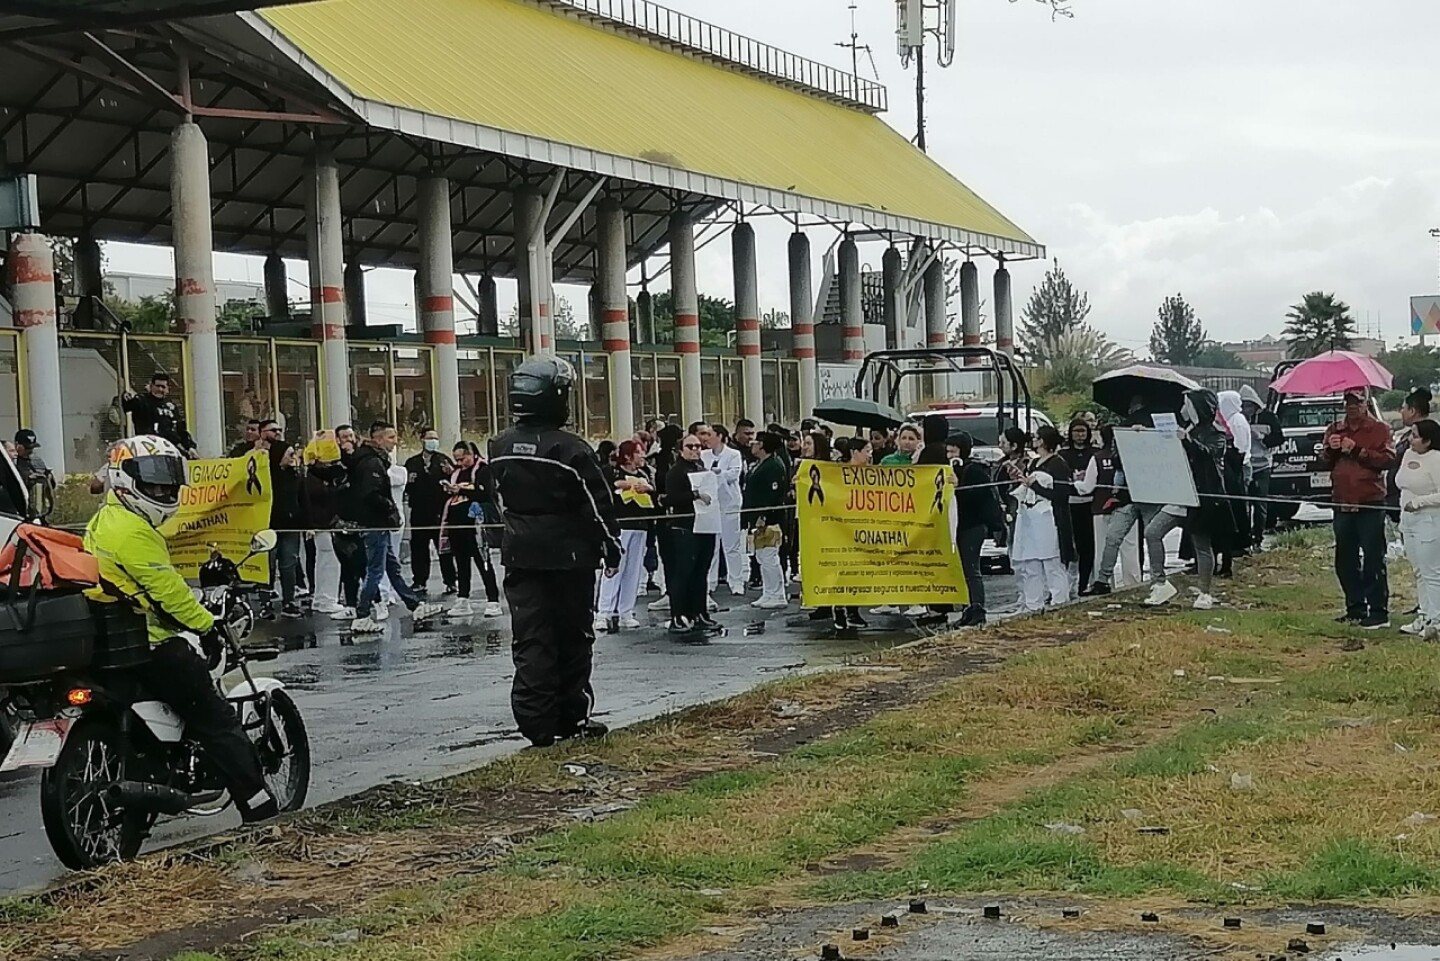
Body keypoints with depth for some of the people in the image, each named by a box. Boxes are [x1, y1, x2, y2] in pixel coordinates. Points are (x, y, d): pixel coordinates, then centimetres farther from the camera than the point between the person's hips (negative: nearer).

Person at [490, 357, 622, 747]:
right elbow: (599, 506, -10)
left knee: (531, 640, 3)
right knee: (572, 638, 9)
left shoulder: (500, 448, 2)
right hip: (568, 556, -4)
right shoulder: (571, 450, -15)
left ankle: (537, 723, 0)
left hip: (520, 555, 4)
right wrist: (612, 548, 2)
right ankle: (571, 717, 16)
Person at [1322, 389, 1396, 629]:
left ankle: (1379, 612, -5)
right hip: (1342, 504, 6)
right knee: (1345, 560, 11)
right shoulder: (1335, 430, 15)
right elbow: (1324, 462, 14)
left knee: (1373, 559, -7)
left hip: (1370, 504, -6)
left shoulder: (1380, 430, 0)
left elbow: (1388, 459, -13)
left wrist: (1357, 450, -19)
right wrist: (1330, 449, -6)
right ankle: (1355, 609, 20)